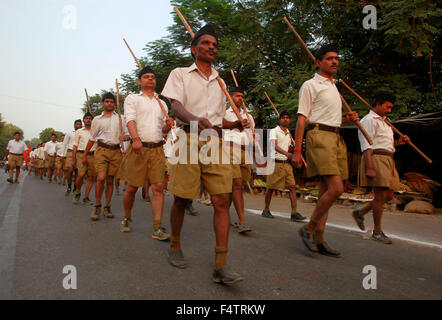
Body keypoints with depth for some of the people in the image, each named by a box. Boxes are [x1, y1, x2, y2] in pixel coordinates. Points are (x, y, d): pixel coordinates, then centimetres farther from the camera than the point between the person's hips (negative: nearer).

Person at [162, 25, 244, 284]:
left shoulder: (219, 81, 24)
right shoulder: (180, 74, 10)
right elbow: (176, 106, -8)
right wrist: (196, 119, -28)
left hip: (216, 142, 4)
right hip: (189, 138, -3)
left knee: (223, 200, -8)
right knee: (182, 199, 2)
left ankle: (221, 265, -6)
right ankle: (175, 247, 26)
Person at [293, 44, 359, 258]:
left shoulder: (334, 88, 25)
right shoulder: (310, 85, 1)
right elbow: (302, 119, -6)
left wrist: (347, 119, 12)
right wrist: (297, 150, -14)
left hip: (336, 138, 8)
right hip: (319, 136, -8)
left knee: (326, 191, 5)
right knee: (336, 188, -19)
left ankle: (318, 240, 11)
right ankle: (309, 229, -3)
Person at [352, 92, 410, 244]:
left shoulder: (383, 122, 25)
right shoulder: (369, 120, -5)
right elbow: (366, 146, -16)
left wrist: (399, 141, 11)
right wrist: (369, 168, -24)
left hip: (387, 160, 10)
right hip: (376, 158, -10)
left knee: (388, 196, 9)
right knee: (380, 196, -7)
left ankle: (360, 213, 22)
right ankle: (377, 232, 3)